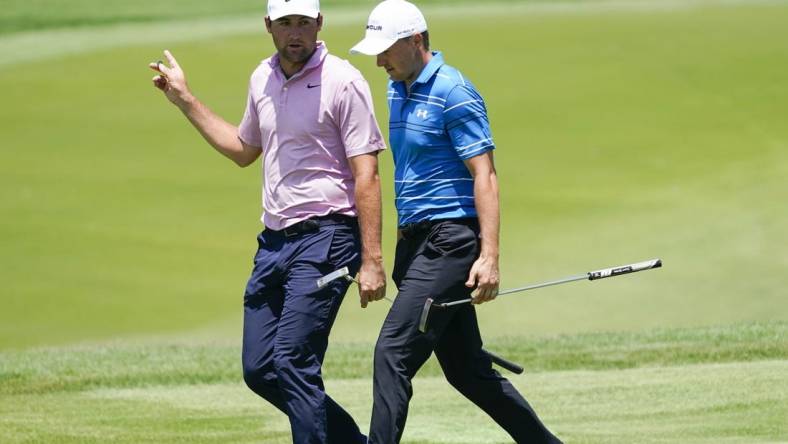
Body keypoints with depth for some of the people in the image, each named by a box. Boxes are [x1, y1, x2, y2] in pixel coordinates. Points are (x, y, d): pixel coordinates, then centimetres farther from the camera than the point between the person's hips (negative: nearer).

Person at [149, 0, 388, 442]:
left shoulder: (343, 82, -9)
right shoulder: (263, 79, 13)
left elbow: (366, 176, -13)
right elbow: (244, 150, 31)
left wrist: (372, 260, -19)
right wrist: (185, 100, 29)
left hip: (325, 239, -8)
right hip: (274, 241, 8)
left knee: (292, 363, -16)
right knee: (259, 370, 7)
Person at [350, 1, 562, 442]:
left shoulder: (453, 93, -12)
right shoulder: (397, 90, 14)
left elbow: (485, 176, -17)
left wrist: (489, 256, -24)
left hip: (449, 242, -9)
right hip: (415, 241, 9)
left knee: (393, 354, -16)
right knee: (466, 368, 11)